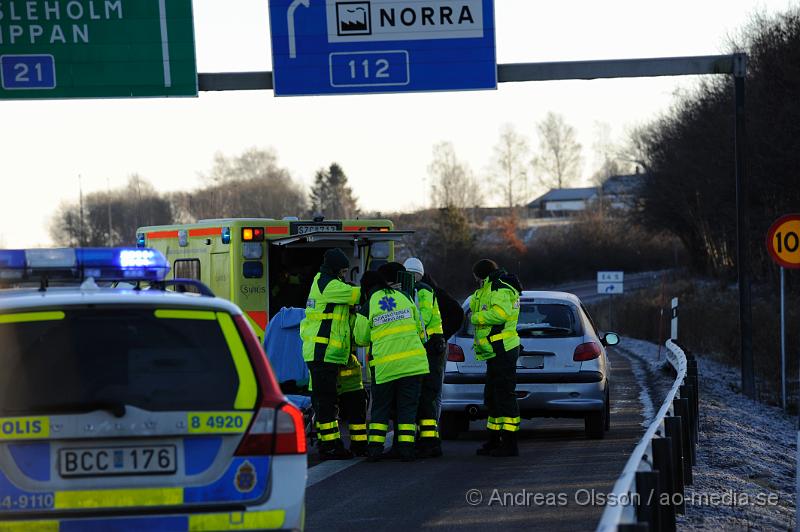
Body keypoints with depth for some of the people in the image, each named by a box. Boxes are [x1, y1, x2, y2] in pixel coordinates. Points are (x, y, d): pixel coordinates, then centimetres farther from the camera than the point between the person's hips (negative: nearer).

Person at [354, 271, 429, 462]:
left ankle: (375, 447, 5)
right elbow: (419, 328, 16)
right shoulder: (404, 298, 8)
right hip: (412, 360, 2)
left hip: (385, 364, -2)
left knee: (380, 407, 11)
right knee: (408, 406, 6)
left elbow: (361, 339, 7)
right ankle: (406, 447, -1)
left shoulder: (368, 307, -1)